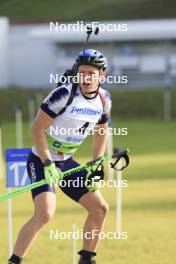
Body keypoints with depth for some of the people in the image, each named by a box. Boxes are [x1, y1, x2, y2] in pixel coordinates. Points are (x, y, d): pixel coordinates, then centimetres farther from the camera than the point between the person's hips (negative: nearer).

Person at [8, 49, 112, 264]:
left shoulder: (104, 99, 0)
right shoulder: (65, 94, -22)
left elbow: (100, 133, 17)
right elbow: (37, 128, -20)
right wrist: (48, 163, -25)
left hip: (66, 162, 7)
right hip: (41, 160, -7)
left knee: (100, 208, 6)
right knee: (45, 213, -26)